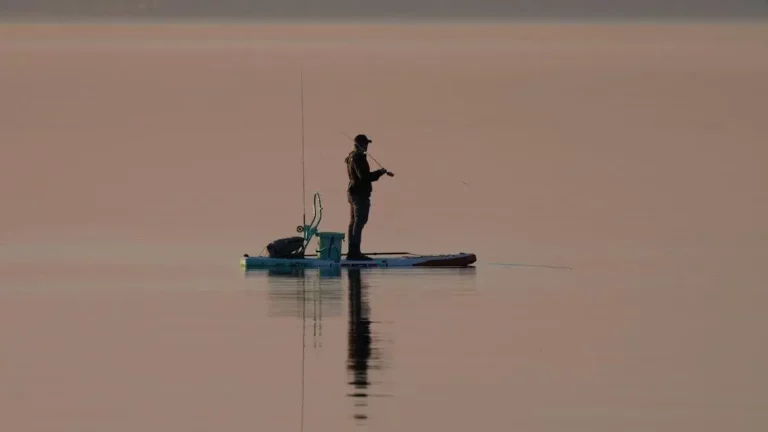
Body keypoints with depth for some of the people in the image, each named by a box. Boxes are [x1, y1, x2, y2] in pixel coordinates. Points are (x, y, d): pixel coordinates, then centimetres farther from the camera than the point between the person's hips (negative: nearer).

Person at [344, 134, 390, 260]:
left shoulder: (351, 156, 14)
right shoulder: (358, 158, -19)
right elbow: (364, 177, -25)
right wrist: (380, 172, -15)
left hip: (352, 192, 11)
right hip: (360, 193, -11)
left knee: (354, 221, 13)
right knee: (359, 222, -9)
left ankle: (352, 252, 17)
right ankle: (355, 252, -12)